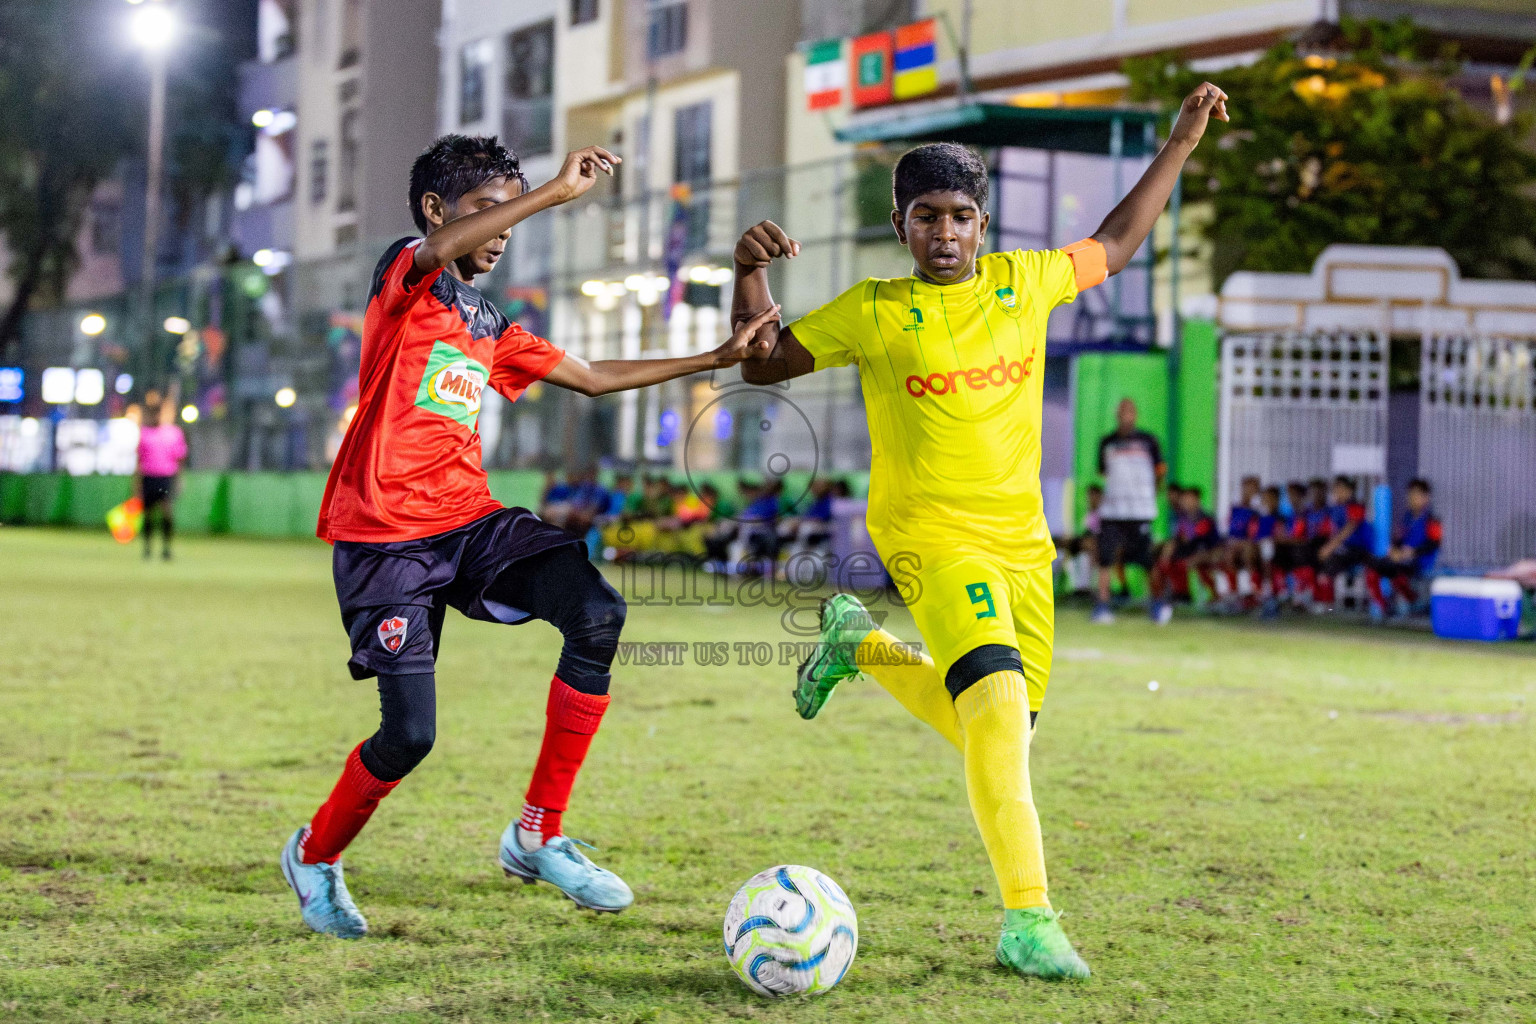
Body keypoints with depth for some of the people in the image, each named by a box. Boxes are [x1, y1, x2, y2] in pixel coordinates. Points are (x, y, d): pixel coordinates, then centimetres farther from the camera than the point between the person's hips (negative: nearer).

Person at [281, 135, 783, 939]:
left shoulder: (490, 330, 20)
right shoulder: (403, 281, -2)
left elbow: (592, 377, 27)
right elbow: (438, 249, -27)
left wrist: (716, 359, 23)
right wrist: (558, 190, -30)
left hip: (471, 522, 7)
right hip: (385, 538, -7)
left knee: (598, 612, -19)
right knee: (410, 735, -12)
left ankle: (537, 837, -8)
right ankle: (315, 855, 21)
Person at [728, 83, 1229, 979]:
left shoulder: (1023, 282, 7)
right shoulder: (874, 312, -2)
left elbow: (1116, 247, 23)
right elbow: (763, 364, 5)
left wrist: (1182, 143, 22)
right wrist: (752, 271, -11)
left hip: (1022, 538, 5)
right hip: (932, 534, -5)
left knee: (993, 729, 10)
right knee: (1000, 698, -27)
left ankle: (860, 642, 36)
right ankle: (1028, 921, -26)